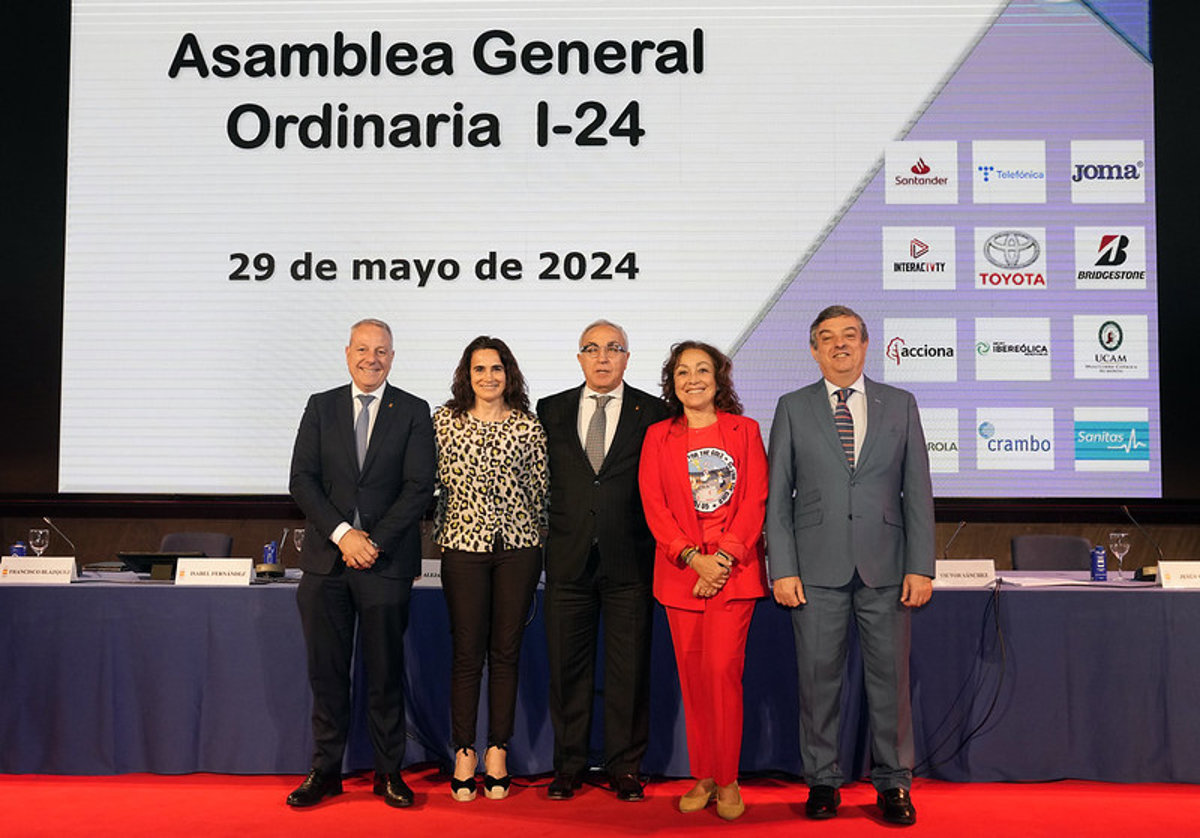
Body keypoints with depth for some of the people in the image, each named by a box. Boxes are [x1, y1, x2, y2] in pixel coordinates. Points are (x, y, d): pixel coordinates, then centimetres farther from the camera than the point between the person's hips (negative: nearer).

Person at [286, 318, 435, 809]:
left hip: (387, 562, -2)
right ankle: (326, 771, 19)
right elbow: (302, 480, 2)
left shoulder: (413, 412, 4)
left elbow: (419, 487, -4)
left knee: (386, 671, 5)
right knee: (326, 671, 7)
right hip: (326, 559, 2)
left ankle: (388, 772, 16)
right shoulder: (321, 407, 10)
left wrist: (375, 542, -12)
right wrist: (342, 533, -10)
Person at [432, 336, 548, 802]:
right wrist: (441, 531, 8)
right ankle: (464, 752, 15)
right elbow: (436, 480, 9)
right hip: (463, 545, 0)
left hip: (518, 547, 1)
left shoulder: (529, 427, 5)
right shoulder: (445, 420, 5)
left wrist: (530, 537, 7)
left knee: (506, 652, 7)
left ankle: (498, 751, 18)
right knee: (467, 653, 2)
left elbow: (540, 489, 9)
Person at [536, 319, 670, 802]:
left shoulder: (652, 413, 5)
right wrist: (544, 537, 6)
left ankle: (625, 767, 19)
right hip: (568, 559, 2)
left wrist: (658, 546, -1)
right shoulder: (551, 411, 10)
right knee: (566, 666, 7)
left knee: (629, 668, 5)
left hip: (629, 562, -1)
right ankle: (568, 765, 21)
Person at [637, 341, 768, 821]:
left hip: (735, 567, -2)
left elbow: (756, 500, 0)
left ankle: (727, 780, 5)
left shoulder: (744, 430, 7)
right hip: (680, 569, 2)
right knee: (692, 675, 4)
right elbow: (654, 506, 2)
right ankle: (703, 778, 16)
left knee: (722, 669, -9)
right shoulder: (658, 436, 9)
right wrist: (694, 558, -10)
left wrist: (724, 557, -11)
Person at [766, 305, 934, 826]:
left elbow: (918, 491, 6)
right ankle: (822, 782, 19)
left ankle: (893, 784, 19)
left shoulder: (900, 405, 9)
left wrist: (921, 567, -2)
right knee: (818, 679, 4)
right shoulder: (793, 409, 6)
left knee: (890, 678, 5)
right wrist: (783, 569, -4)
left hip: (885, 567, 1)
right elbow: (778, 497, 4)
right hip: (817, 568, 0)